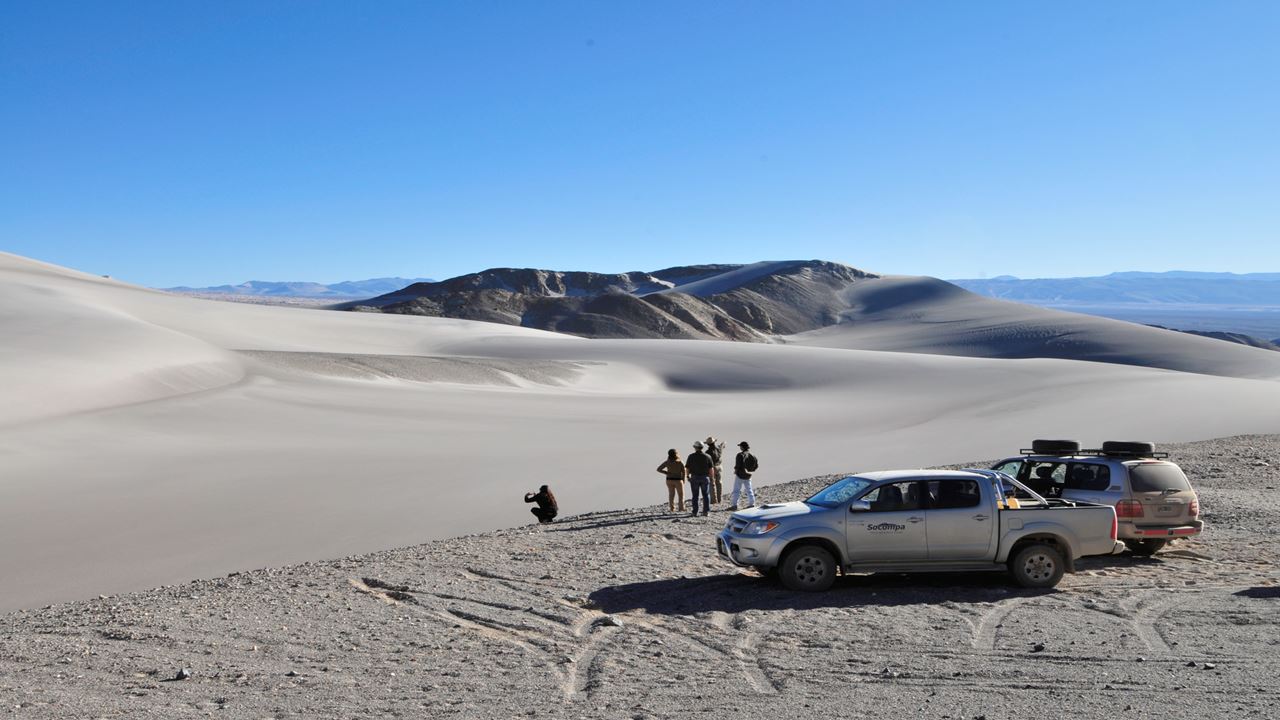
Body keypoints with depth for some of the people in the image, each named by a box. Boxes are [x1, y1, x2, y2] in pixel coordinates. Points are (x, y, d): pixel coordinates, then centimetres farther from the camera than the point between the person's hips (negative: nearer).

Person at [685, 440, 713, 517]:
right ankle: (706, 511, 4)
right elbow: (711, 469, -3)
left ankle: (695, 512, 5)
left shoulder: (691, 456, -5)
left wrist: (688, 476, 13)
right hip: (705, 478, 1)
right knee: (706, 495, 7)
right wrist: (711, 477, 8)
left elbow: (687, 468, -2)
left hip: (694, 478, -1)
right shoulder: (707, 456, -2)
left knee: (695, 495, 5)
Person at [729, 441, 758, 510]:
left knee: (736, 490, -1)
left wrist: (735, 470, -4)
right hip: (748, 476, 6)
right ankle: (752, 504, 18)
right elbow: (756, 465, 7)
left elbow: (738, 465, -23)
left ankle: (734, 505, -3)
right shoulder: (752, 455, 3)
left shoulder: (740, 455, -17)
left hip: (740, 475, -6)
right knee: (749, 490, 16)